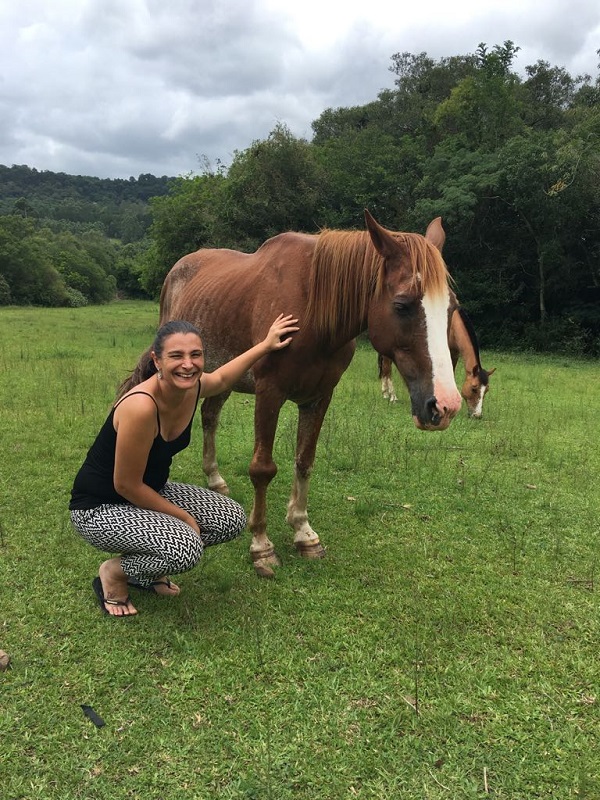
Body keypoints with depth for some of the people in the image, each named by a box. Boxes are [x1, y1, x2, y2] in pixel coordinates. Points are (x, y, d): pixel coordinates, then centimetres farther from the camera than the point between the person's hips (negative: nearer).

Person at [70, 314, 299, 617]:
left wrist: (266, 345, 19)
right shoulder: (141, 406, -34)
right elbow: (126, 486, -25)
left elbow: (221, 379, 16)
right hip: (100, 508, -8)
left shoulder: (194, 387, -11)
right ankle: (114, 572, 1)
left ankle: (144, 565, 16)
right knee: (186, 547, -30)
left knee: (232, 520, 1)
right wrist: (185, 518, -15)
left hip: (150, 490, 8)